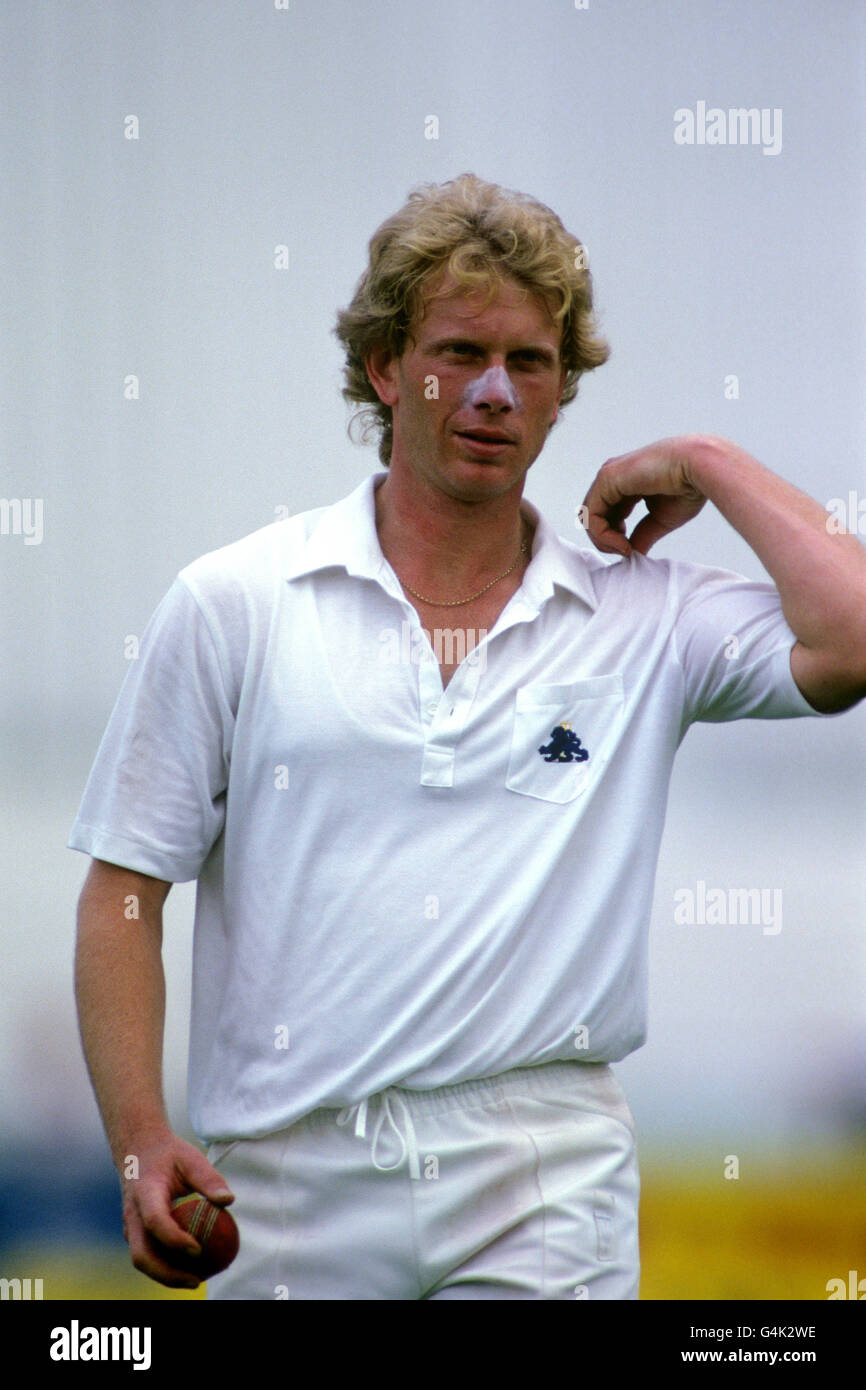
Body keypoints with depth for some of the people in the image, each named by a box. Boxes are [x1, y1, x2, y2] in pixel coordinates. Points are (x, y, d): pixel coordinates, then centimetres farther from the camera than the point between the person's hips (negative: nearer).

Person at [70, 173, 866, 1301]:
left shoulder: (644, 615, 7)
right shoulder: (231, 606, 6)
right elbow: (125, 889, 6)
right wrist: (141, 1139, -7)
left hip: (543, 1190, 0)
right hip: (289, 1184, 1)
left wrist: (710, 465, 1)